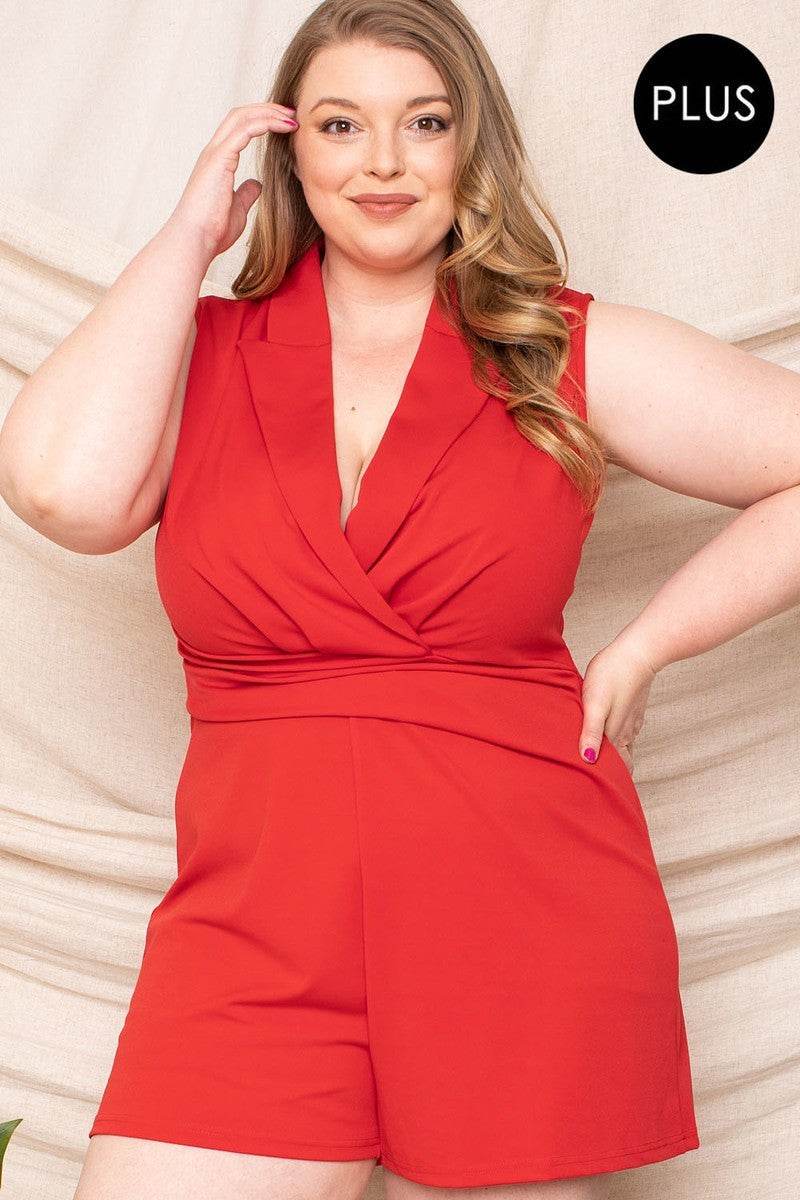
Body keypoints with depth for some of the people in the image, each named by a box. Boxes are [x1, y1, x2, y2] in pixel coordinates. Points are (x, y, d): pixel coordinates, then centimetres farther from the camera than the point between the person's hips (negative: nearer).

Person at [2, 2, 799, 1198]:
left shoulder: (572, 355, 5)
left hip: (528, 921, 0)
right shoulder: (201, 350, 8)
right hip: (258, 919, 1)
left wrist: (643, 648, -3)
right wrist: (189, 235, -2)